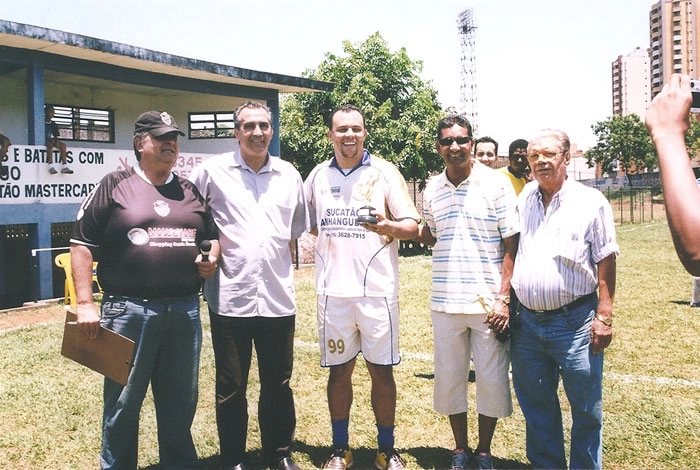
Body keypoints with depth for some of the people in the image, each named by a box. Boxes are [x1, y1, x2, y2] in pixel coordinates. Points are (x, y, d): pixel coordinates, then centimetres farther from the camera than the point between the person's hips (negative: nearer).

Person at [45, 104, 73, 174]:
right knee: (50, 145, -36)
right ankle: (51, 166, -50)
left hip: (50, 140, 6)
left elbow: (56, 136, 12)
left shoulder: (53, 124, 13)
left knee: (63, 145, -15)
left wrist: (56, 141, -10)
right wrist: (48, 140, -21)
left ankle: (64, 167, -25)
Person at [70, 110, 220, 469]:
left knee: (181, 400, 14)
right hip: (129, 311, -4)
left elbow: (213, 235, 24)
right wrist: (85, 303, -9)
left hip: (185, 311, 4)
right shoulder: (115, 186, 0)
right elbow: (82, 245, -2)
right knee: (123, 400, 6)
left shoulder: (190, 191, 14)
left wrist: (212, 258, 1)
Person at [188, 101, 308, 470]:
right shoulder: (212, 172, -1)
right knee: (230, 388, 10)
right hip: (229, 298, -2)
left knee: (278, 384, 14)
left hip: (278, 298, 3)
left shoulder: (289, 175, 9)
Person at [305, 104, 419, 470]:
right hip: (333, 289, 2)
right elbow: (309, 224, 21)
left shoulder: (384, 172, 1)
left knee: (381, 370, 5)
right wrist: (330, 234, 2)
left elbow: (411, 226, -3)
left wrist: (387, 226, -22)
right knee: (339, 369, 10)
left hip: (377, 288, -2)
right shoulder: (318, 176, 10)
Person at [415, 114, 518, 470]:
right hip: (445, 303, 3)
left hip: (487, 303, -3)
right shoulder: (431, 189, 7)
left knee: (491, 380, 6)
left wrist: (503, 298, -11)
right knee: (449, 379, 11)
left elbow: (511, 246, -6)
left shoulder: (496, 184, -4)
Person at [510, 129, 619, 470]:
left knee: (586, 409, 5)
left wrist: (604, 317, -9)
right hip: (527, 322, 4)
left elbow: (606, 263, -4)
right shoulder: (522, 200, 8)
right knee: (536, 406, 15)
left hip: (575, 322, -4)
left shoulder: (591, 201, -3)